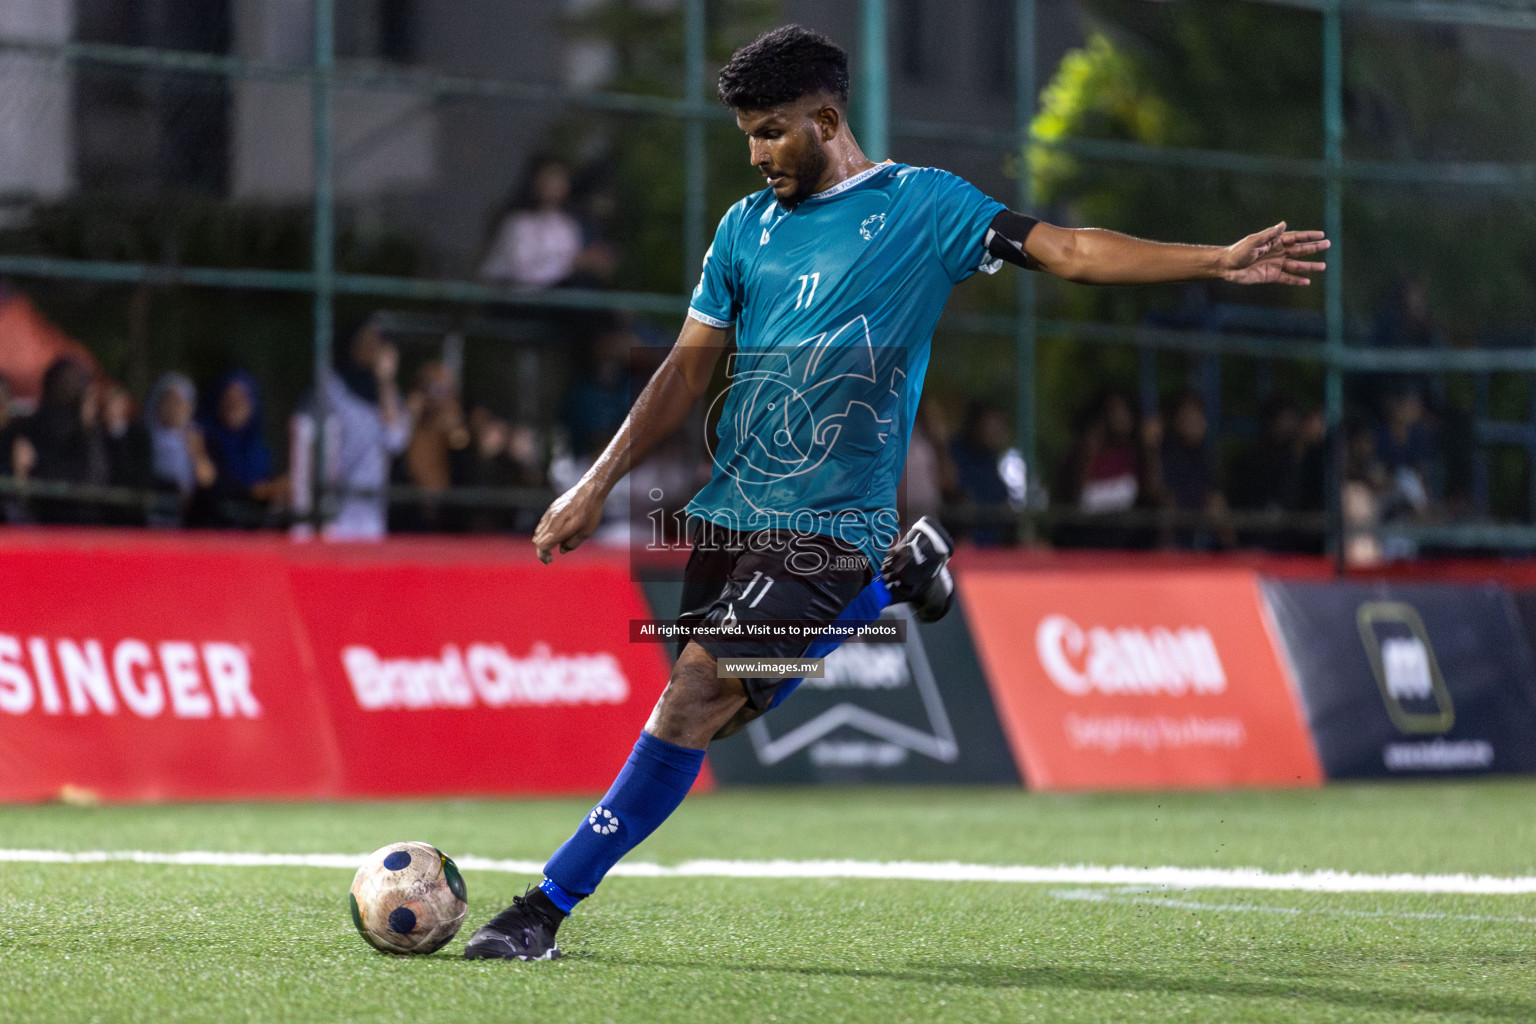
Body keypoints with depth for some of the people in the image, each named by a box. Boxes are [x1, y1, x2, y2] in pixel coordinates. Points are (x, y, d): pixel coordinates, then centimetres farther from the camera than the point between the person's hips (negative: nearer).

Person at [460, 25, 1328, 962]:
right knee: (718, 711, 12)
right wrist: (599, 484, 7)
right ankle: (884, 585, 33)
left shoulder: (920, 204, -2)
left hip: (827, 522, -6)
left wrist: (1217, 261, -15)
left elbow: (1066, 250, -6)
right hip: (730, 509, 6)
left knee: (693, 701, -15)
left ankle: (549, 906, -11)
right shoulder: (747, 227, 11)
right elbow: (690, 368, 14)